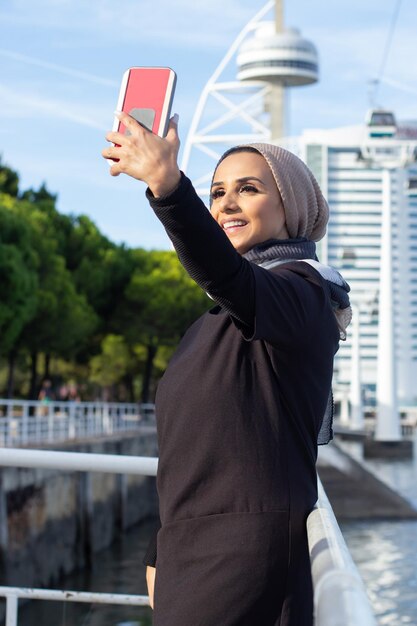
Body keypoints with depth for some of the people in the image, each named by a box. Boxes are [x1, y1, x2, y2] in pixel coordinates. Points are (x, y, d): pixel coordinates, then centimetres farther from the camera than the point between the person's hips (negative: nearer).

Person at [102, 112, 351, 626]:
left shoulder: (301, 292, -7)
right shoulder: (219, 318, 21)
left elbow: (226, 276, -32)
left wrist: (167, 185, -47)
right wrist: (161, 555, 22)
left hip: (246, 553, -9)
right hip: (190, 550, 9)